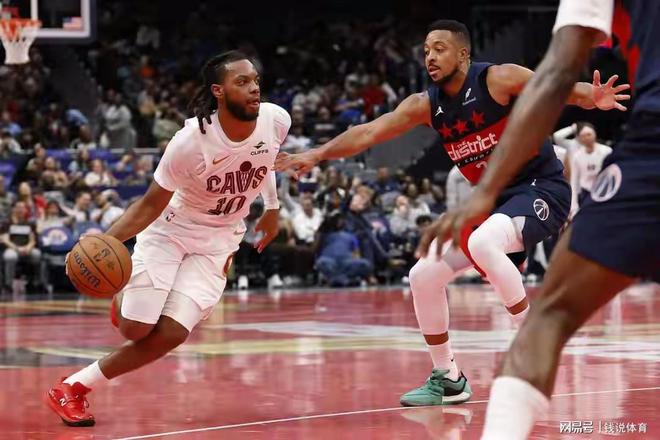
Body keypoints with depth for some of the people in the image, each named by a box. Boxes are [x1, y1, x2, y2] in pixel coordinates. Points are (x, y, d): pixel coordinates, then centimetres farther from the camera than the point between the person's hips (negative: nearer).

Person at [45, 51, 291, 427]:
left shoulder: (276, 121, -16)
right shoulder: (191, 141, -27)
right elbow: (151, 206, -18)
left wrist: (273, 207, 17)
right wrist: (106, 240, -32)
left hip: (218, 240, 3)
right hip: (170, 229, -3)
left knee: (170, 335, -11)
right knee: (136, 329, -11)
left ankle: (77, 387, 4)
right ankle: (125, 300, 27)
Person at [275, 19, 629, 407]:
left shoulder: (498, 79, -14)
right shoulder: (426, 105, 2)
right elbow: (368, 133, 2)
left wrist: (593, 98, -44)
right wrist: (318, 154, -8)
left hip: (541, 190, -7)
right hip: (493, 200, 7)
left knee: (482, 243, -36)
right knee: (424, 277, 0)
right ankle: (448, 380, 14)